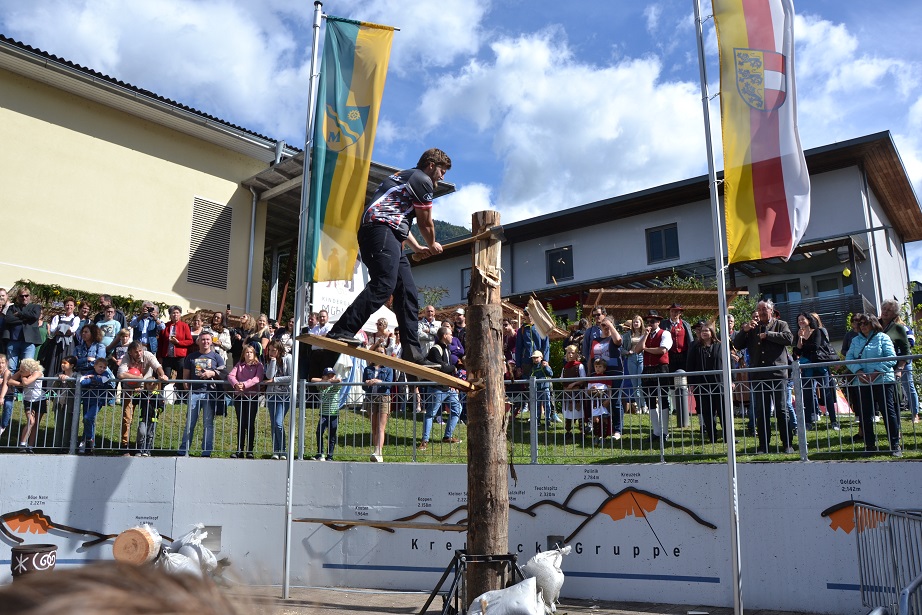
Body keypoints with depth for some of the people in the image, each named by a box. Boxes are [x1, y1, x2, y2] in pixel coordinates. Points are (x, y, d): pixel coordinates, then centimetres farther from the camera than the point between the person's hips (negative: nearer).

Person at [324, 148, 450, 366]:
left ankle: (413, 353, -2)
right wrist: (433, 245, 28)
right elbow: (425, 223, 9)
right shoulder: (422, 180, 4)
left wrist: (417, 248, 50)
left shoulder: (405, 177, 34)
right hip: (381, 229, -10)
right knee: (384, 284, -26)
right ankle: (341, 332, -34)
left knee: (408, 293, 3)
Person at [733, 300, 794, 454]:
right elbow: (737, 344, 9)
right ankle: (763, 445, 11)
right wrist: (744, 330, -6)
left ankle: (787, 444, 6)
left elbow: (789, 338, -8)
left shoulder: (780, 325, 11)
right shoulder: (752, 328, 18)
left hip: (777, 373, -3)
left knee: (782, 410, 0)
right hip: (758, 376, 3)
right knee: (761, 412, 6)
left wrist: (767, 335, -8)